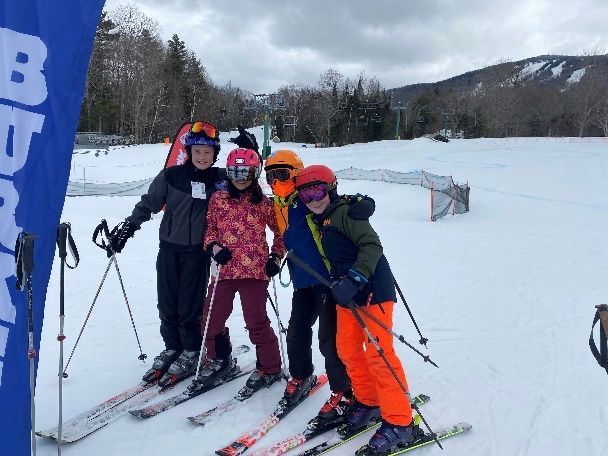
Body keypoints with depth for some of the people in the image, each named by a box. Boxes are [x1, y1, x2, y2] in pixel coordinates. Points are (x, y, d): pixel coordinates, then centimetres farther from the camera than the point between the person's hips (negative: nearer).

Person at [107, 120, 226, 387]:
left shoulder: (220, 178, 0)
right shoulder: (171, 176, 0)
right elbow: (149, 203, 7)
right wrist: (129, 226, 0)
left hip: (197, 252, -2)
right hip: (169, 250, 2)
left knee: (190, 305, 0)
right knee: (167, 304, 8)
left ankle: (191, 352, 18)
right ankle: (172, 347, 27)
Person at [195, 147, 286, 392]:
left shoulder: (263, 203, 3)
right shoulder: (218, 199, 8)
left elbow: (281, 232, 12)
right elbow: (209, 228, 13)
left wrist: (276, 257, 3)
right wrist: (214, 247, -6)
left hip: (255, 271, -3)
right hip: (224, 269, 4)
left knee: (257, 322, -1)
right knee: (211, 319, 9)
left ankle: (269, 367, 20)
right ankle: (219, 360, 33)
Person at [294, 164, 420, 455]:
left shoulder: (345, 212, -13)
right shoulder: (320, 223, 14)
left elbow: (372, 246, -22)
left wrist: (355, 279, -30)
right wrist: (337, 283, 9)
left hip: (373, 289, -9)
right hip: (346, 295, 9)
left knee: (378, 354, -8)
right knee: (348, 350, 13)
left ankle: (399, 423, 1)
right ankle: (368, 402, 32)